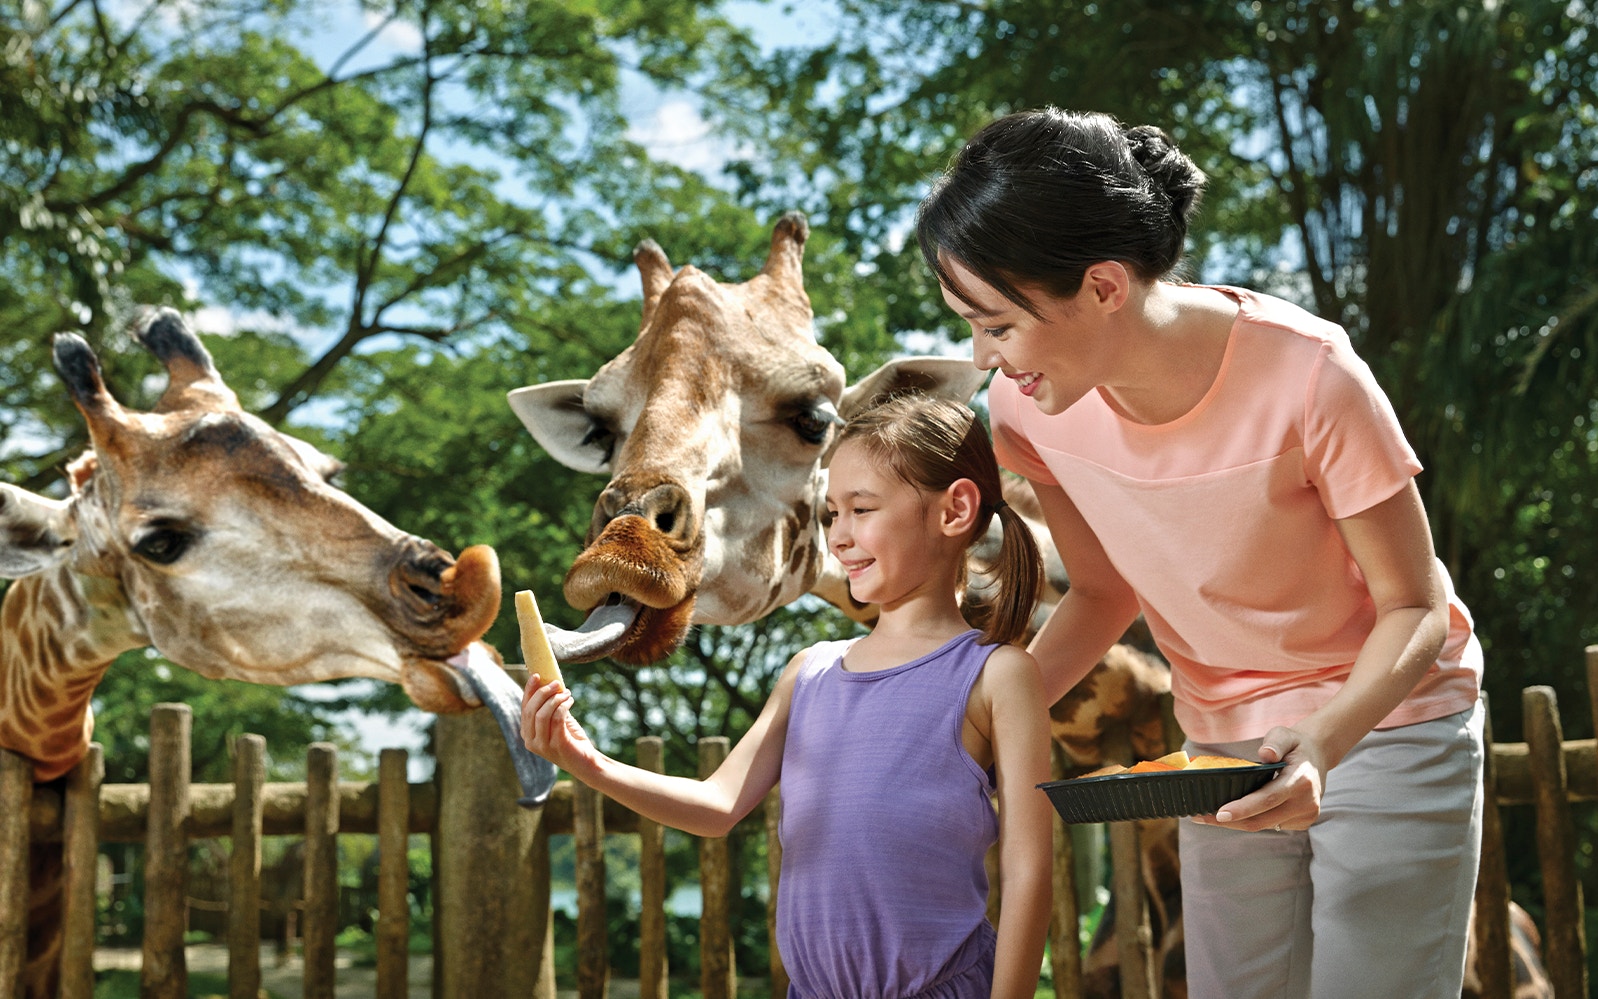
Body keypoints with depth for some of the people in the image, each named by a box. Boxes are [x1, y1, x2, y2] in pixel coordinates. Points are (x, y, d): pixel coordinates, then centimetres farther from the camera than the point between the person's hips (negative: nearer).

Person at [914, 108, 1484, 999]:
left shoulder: (1305, 375, -29)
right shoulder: (1030, 406, -15)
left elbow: (1414, 608, -18)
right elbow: (1104, 593, 0)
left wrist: (1323, 742, -35)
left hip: (1388, 721, -4)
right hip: (1223, 745, 4)